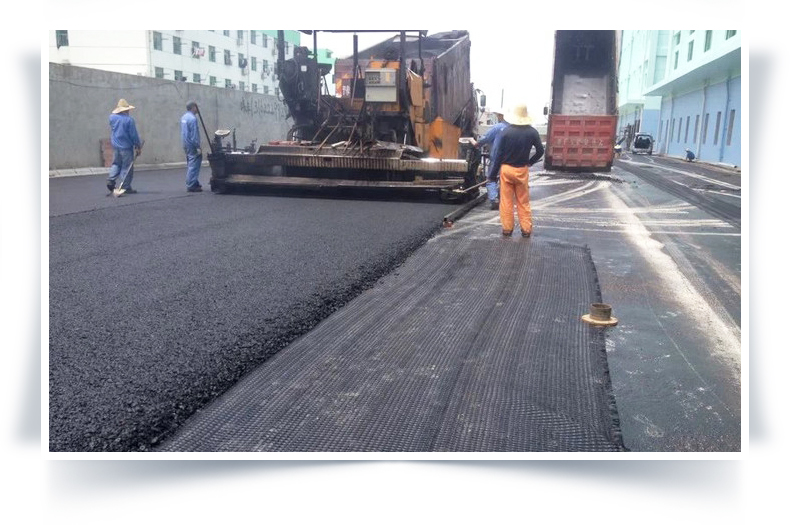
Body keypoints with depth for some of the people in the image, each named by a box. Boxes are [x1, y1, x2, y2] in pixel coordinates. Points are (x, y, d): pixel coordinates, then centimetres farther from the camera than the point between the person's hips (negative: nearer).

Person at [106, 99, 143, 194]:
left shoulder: (112, 117, 3)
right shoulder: (129, 119, -14)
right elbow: (133, 135, -12)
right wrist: (139, 146, -3)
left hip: (115, 146, 6)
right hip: (126, 147, -6)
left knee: (116, 164, 20)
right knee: (127, 167, 0)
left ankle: (111, 180, 3)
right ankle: (126, 187, 2)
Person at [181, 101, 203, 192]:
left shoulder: (184, 117, 13)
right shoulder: (192, 118, -17)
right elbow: (194, 134, -20)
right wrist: (198, 147, -18)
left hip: (186, 144, 10)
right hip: (192, 145, -10)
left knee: (191, 165, 16)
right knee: (194, 165, -7)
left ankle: (195, 183, 23)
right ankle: (191, 185, -7)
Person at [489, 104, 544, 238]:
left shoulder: (506, 131, -10)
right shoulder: (532, 132, -4)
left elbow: (500, 153, -7)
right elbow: (540, 151, 0)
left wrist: (493, 172, 0)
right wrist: (530, 162, 14)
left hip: (506, 169, -2)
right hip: (522, 170, 2)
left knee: (506, 201, 6)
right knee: (523, 202, 10)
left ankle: (507, 228, 10)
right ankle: (526, 229, 11)